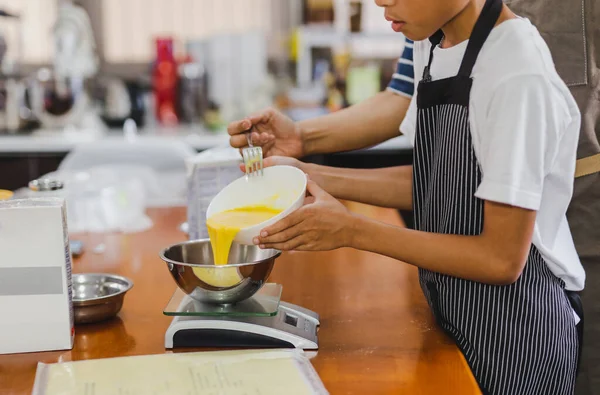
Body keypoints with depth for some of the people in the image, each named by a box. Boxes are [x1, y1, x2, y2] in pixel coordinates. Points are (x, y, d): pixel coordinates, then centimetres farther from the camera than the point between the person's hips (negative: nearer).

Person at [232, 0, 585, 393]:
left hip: (514, 328, -7)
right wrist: (311, 177, -3)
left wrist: (353, 231, -21)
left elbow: (502, 258, -22)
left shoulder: (519, 76, -24)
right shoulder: (432, 46, 0)